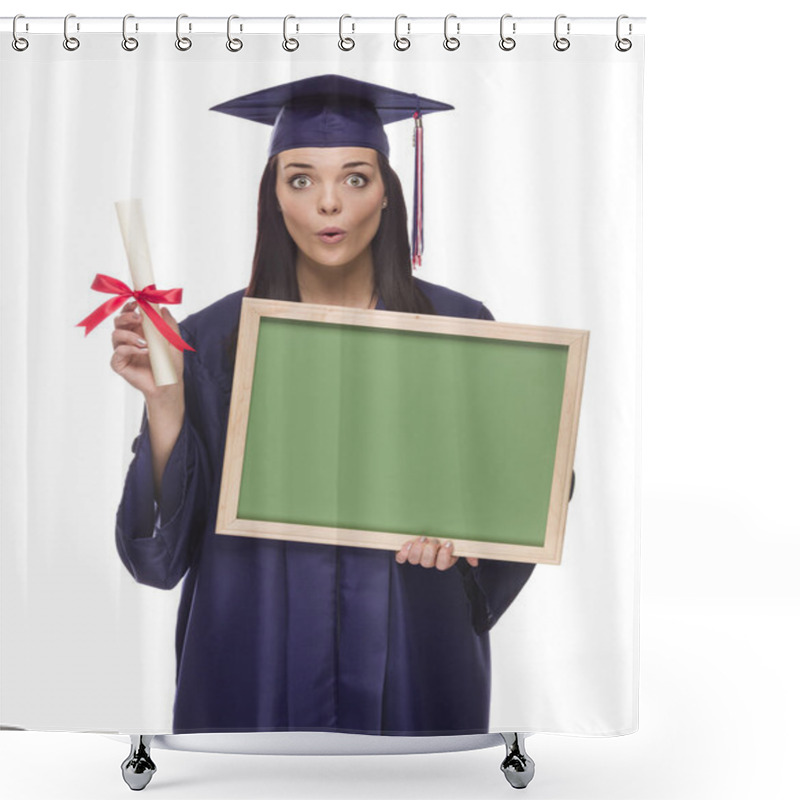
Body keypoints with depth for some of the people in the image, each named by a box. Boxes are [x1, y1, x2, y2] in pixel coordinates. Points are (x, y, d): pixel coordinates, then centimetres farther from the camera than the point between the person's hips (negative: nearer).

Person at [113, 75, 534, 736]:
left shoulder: (457, 328, -2)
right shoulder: (213, 340, -3)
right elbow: (171, 534, -5)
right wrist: (163, 399, -18)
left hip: (411, 661, 1)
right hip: (259, 669, 0)